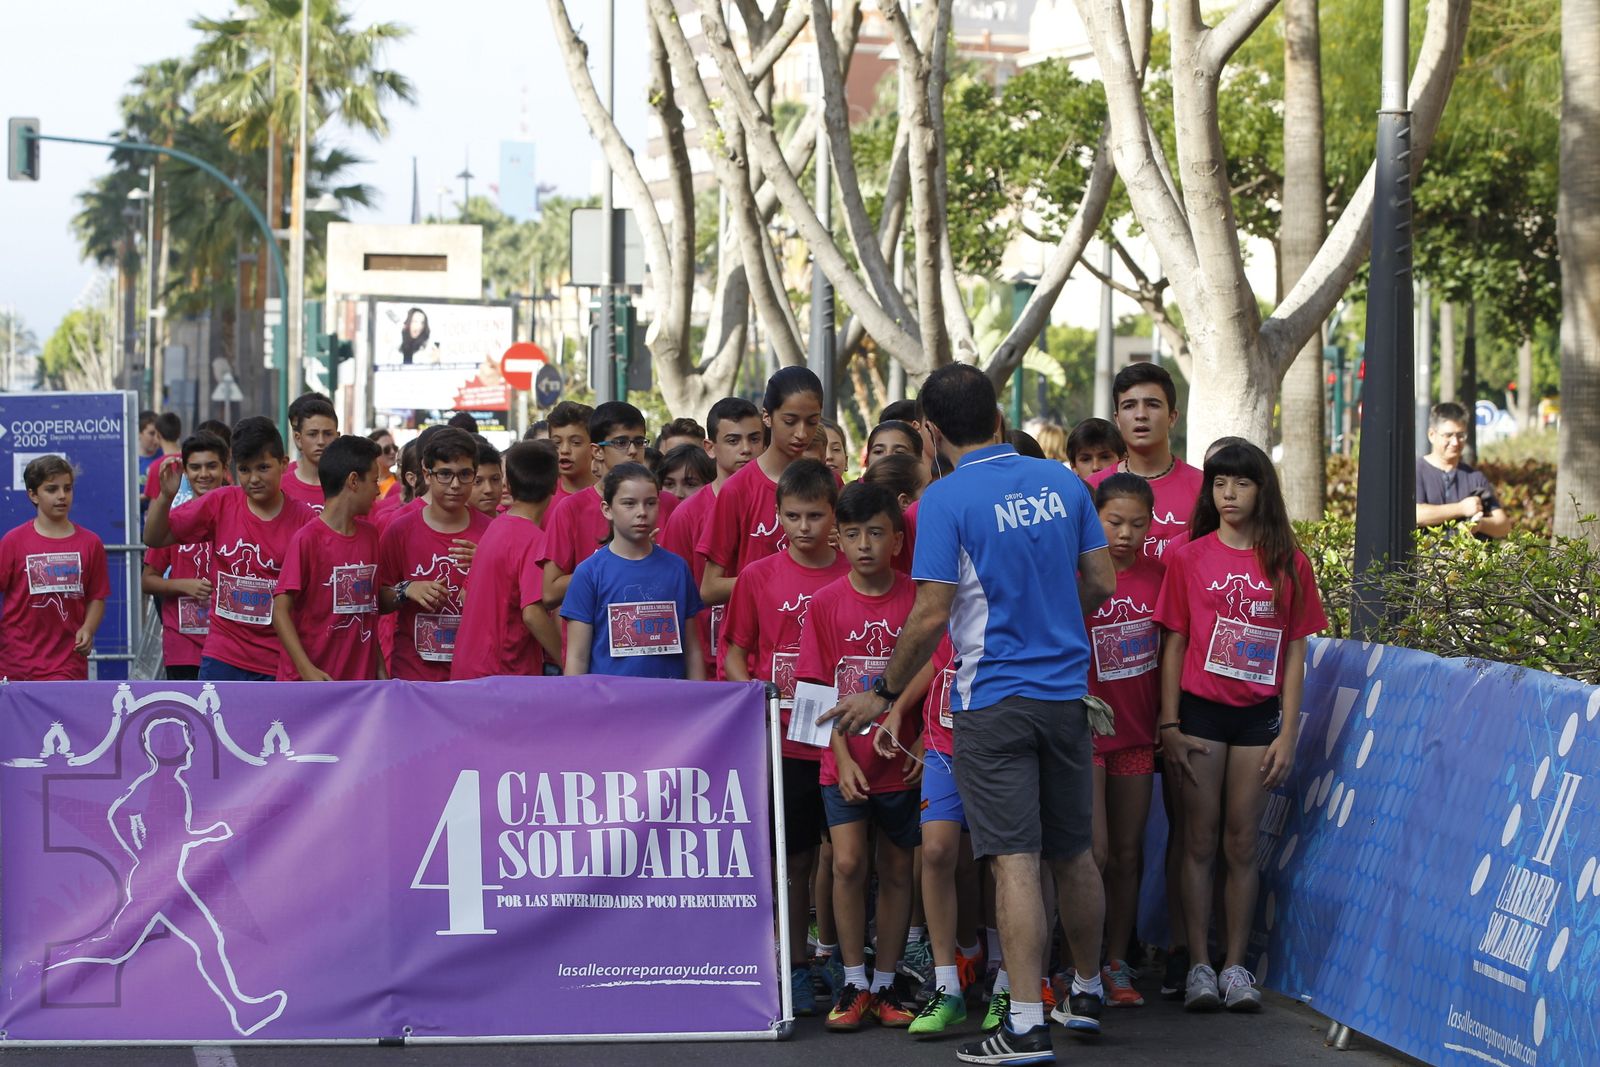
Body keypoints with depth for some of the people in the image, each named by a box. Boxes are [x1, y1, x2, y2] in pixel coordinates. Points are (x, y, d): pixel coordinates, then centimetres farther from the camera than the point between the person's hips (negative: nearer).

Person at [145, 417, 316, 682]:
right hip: (222, 660, 2)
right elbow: (154, 538, 4)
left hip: (279, 662, -2)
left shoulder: (303, 520, -7)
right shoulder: (219, 504, -1)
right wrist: (165, 497, -14)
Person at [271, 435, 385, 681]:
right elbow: (281, 610, -12)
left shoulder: (369, 534, 10)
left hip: (359, 679, 6)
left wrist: (380, 669, 11)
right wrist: (307, 670, -22)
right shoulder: (308, 539, -10)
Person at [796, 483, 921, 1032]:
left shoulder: (917, 598, -4)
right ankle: (854, 983, 1)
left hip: (902, 761, 0)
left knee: (897, 870, 8)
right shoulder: (825, 604, -2)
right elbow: (821, 689, -1)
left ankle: (887, 983, 18)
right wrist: (842, 756, -9)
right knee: (848, 864, -10)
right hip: (845, 761, 0)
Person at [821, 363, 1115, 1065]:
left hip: (994, 700, -5)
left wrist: (885, 694, -1)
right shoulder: (1063, 483, 4)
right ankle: (1086, 994, 31)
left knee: (1016, 861, -8)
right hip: (1066, 691, 5)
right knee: (1073, 853, 17)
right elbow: (1102, 584, 9)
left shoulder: (947, 499, -12)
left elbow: (931, 617, -13)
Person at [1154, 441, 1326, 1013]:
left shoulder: (1287, 564, 3)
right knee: (1200, 842, 2)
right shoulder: (1189, 558, 1)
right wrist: (1168, 725, -4)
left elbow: (1294, 654, 4)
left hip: (1258, 714, 1)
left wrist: (1287, 734, -1)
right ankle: (1199, 966, 6)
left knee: (1242, 845, 5)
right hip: (1201, 711, -1)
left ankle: (1235, 966, 11)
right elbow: (1173, 644, 2)